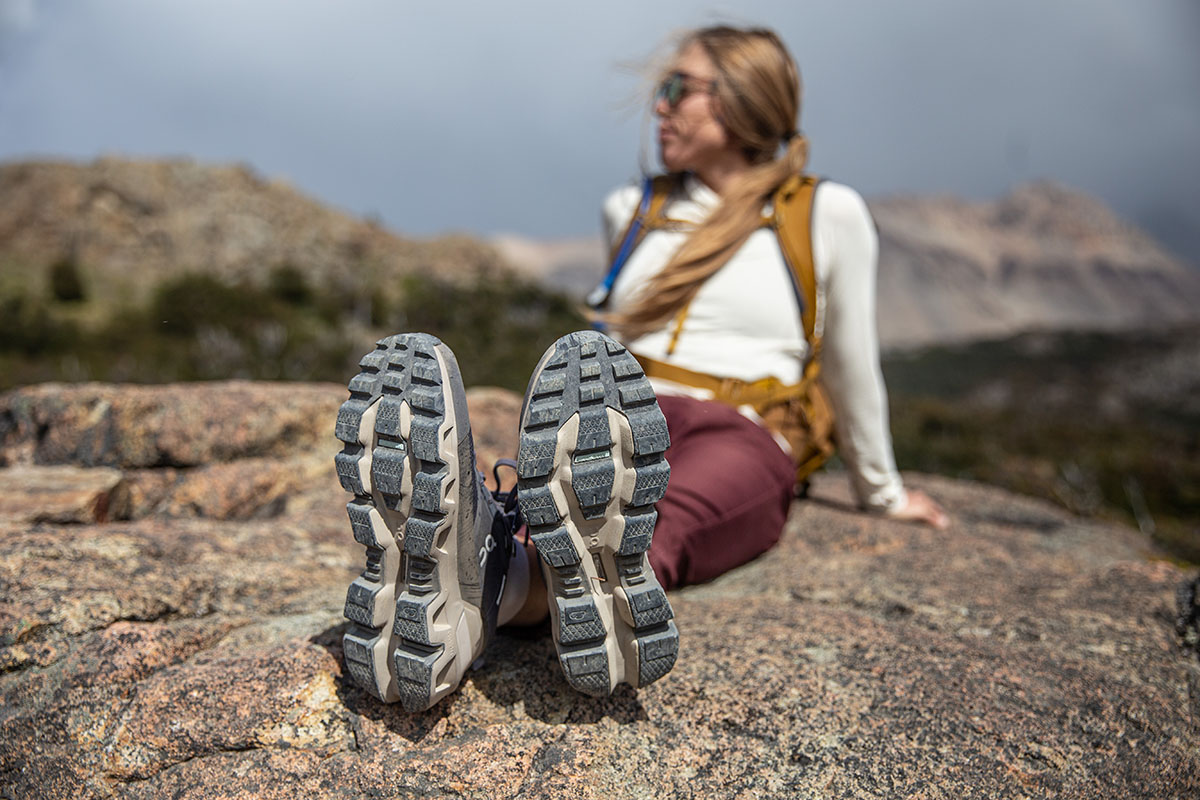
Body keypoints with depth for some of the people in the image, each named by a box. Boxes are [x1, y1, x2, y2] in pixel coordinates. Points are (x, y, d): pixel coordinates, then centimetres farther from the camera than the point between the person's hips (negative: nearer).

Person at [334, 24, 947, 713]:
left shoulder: (827, 215, 8)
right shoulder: (632, 209, 20)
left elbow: (851, 364, 16)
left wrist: (882, 491, 25)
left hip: (736, 440, -2)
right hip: (616, 425, 3)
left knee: (657, 528, -40)